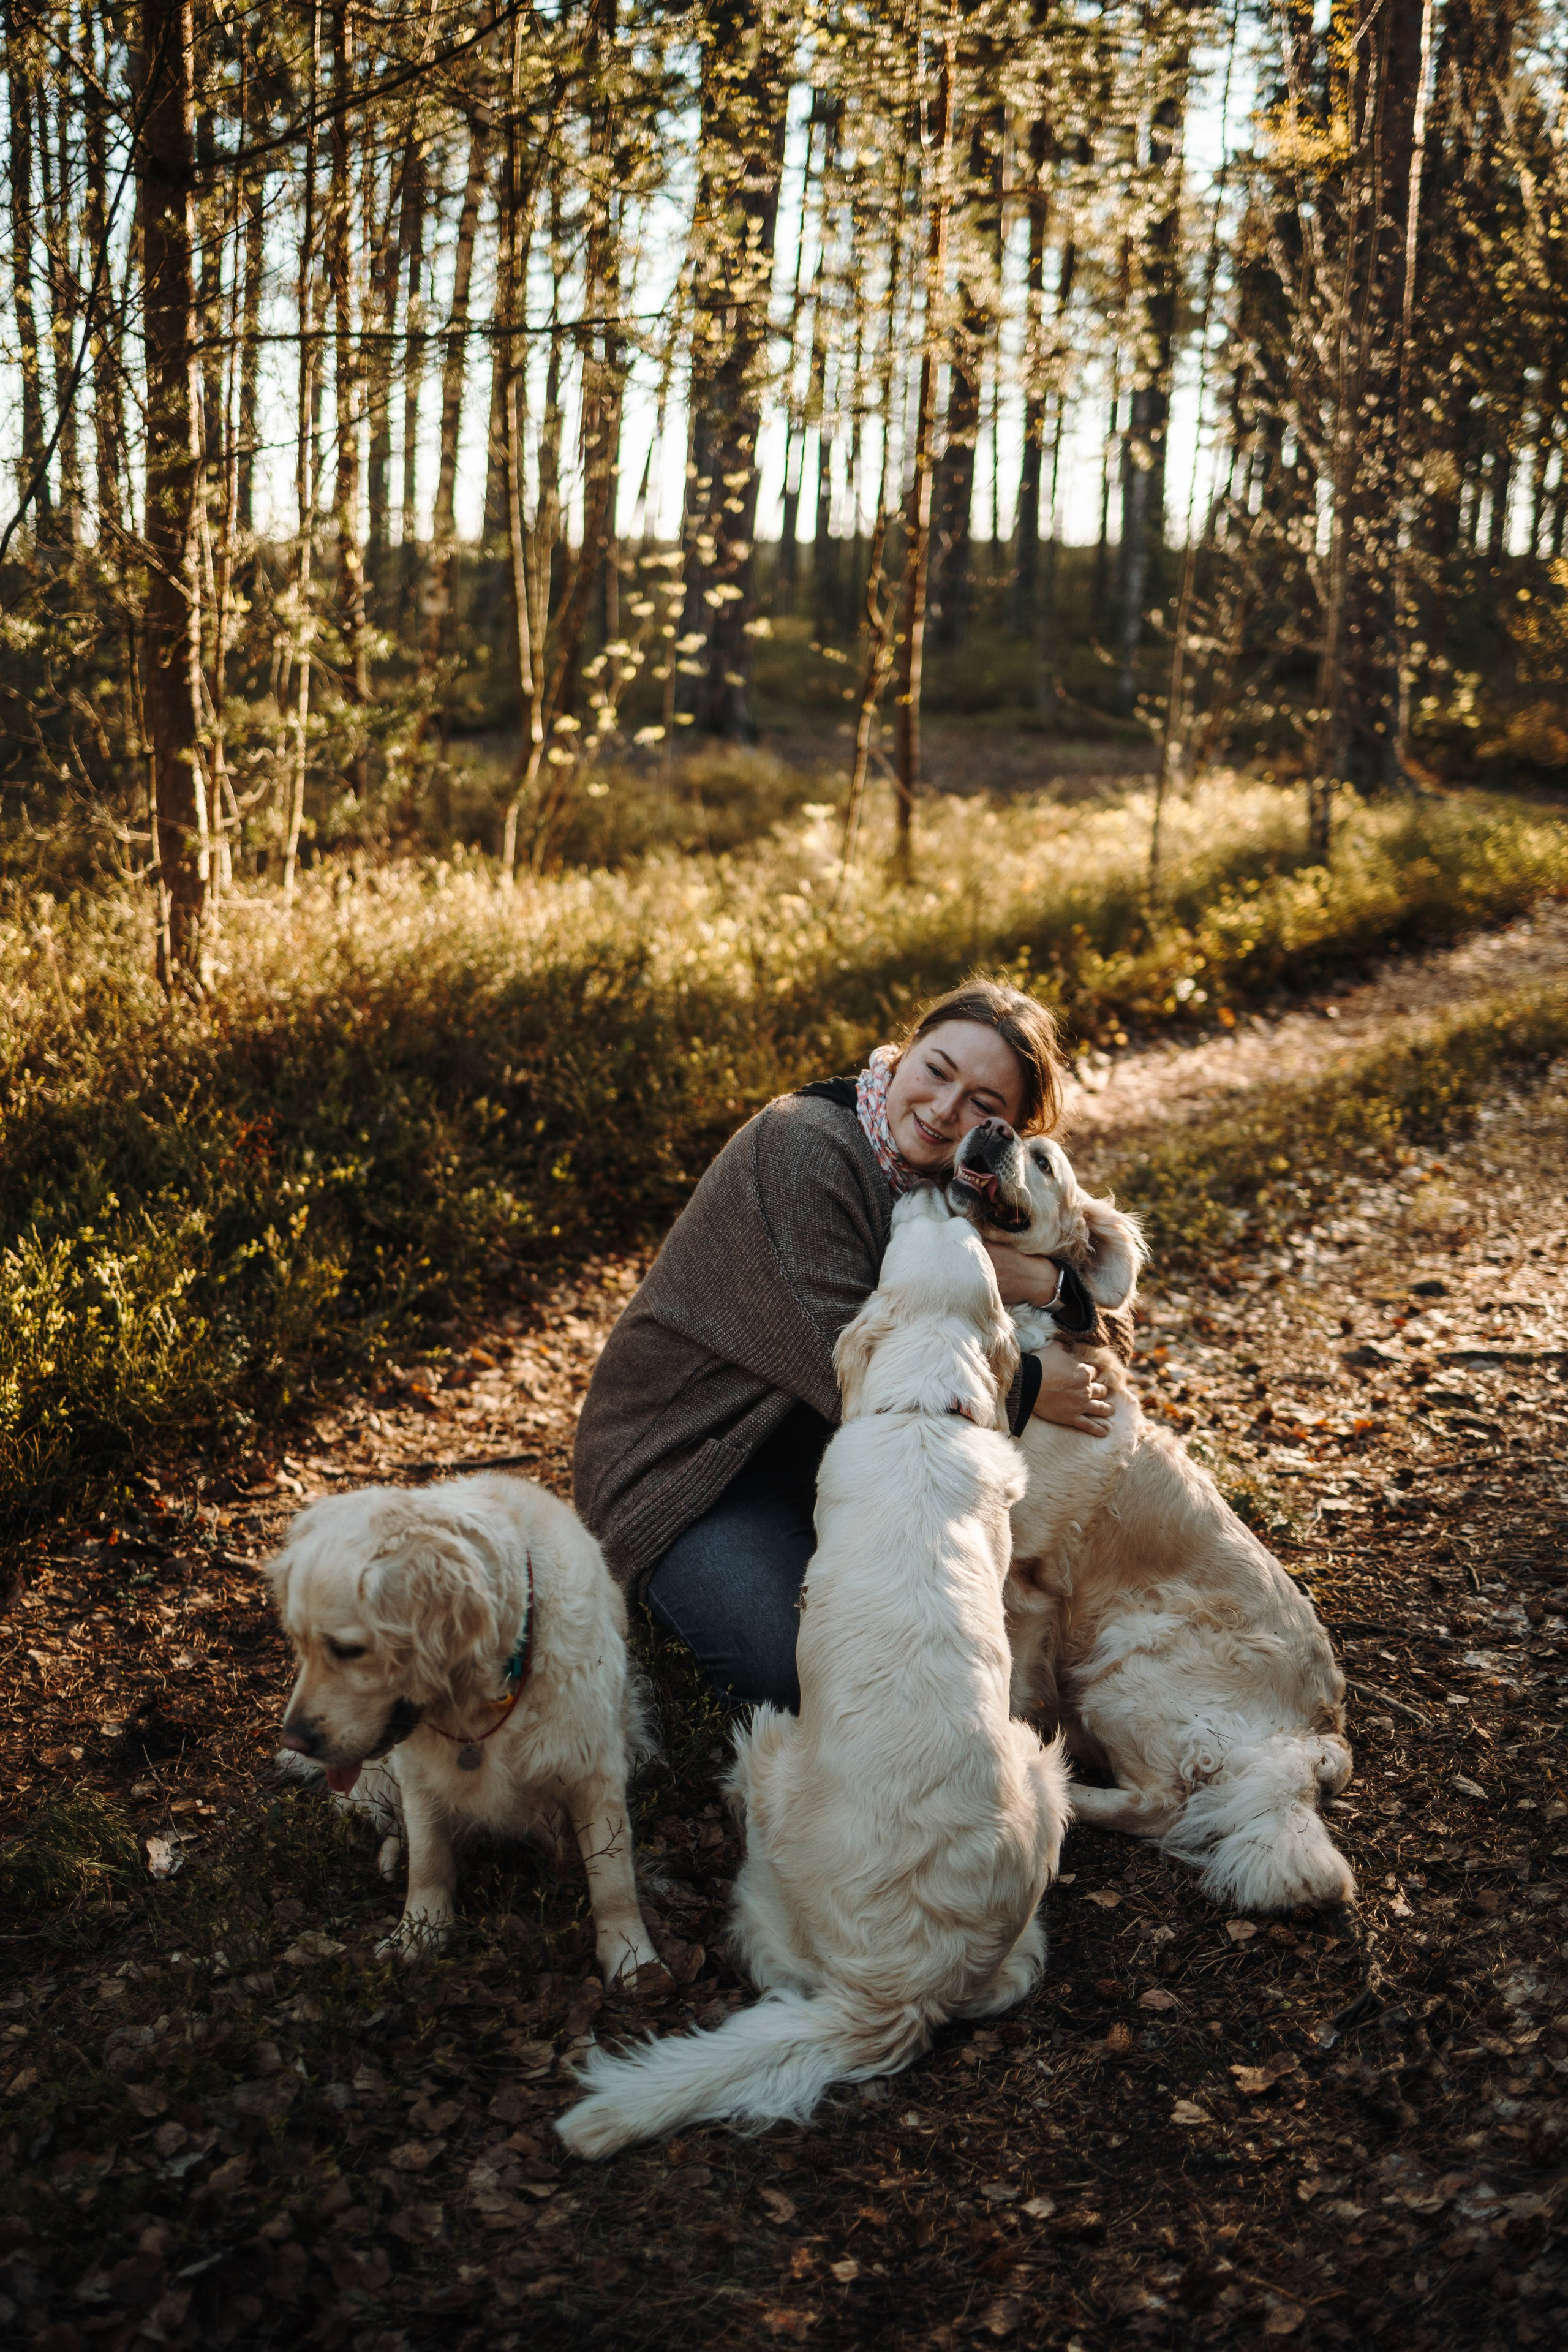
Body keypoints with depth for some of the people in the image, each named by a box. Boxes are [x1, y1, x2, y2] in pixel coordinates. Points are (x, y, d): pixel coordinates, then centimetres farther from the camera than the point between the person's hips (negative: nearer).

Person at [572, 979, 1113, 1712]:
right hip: (688, 1454, -7)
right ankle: (676, 1581, 6)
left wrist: (1048, 1285, -26)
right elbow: (846, 1368, -29)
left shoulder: (957, 1180, -2)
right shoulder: (808, 1147, -26)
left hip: (828, 1444, 8)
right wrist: (1026, 1385, -25)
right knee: (802, 1668, -24)